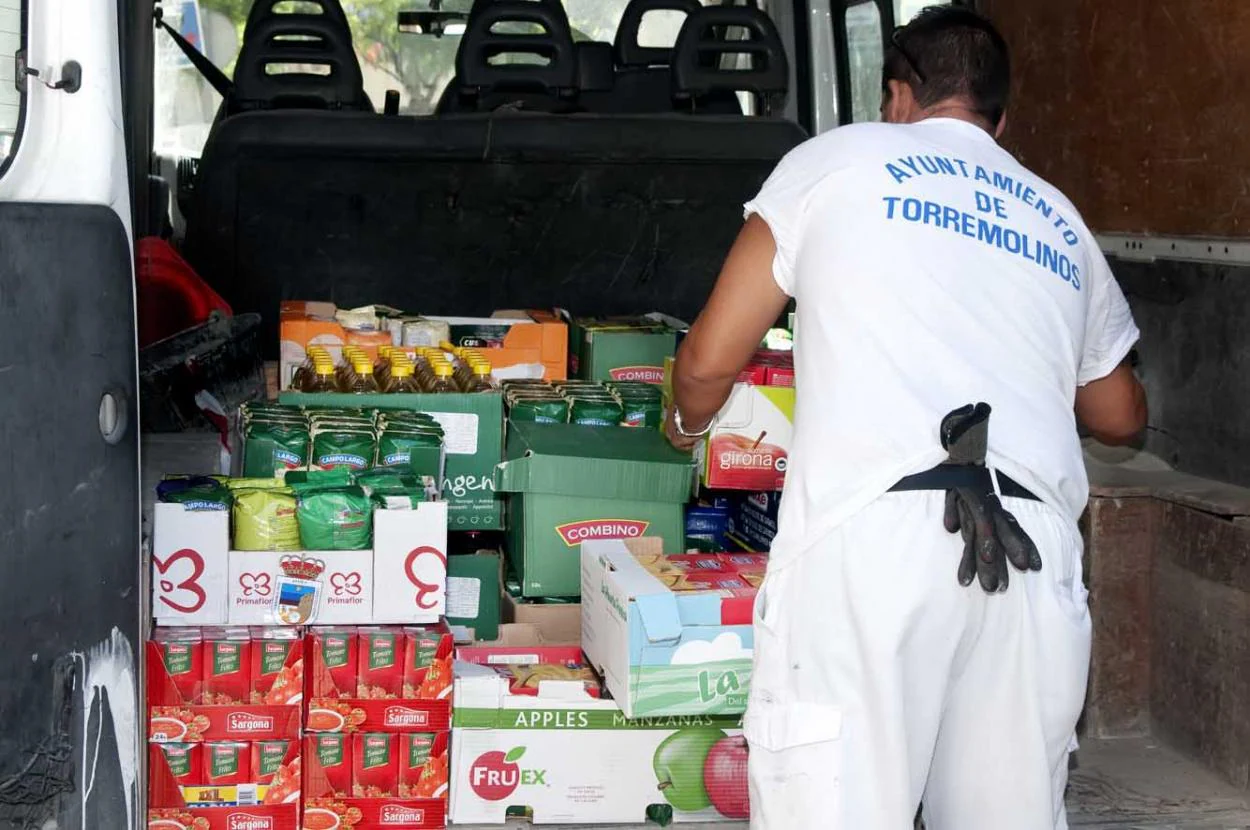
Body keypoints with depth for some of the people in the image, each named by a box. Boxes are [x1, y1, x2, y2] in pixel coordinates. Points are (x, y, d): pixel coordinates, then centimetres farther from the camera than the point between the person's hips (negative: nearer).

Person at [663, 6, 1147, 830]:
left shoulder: (837, 159, 15)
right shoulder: (1062, 223, 27)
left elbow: (709, 361, 15)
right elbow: (1121, 416, 41)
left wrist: (687, 423, 37)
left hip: (870, 531, -4)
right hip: (1033, 555, 5)